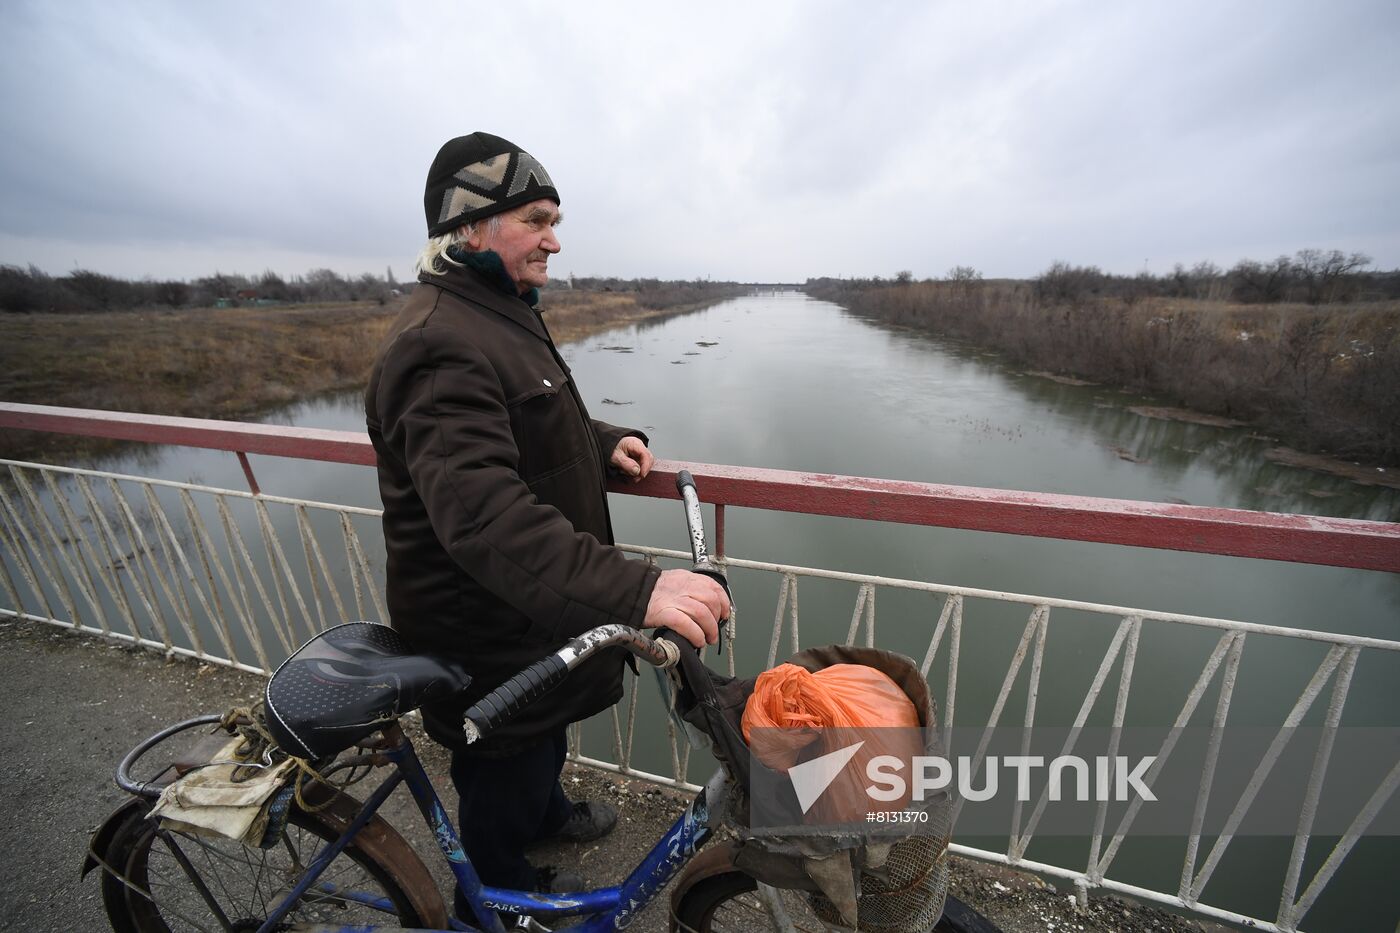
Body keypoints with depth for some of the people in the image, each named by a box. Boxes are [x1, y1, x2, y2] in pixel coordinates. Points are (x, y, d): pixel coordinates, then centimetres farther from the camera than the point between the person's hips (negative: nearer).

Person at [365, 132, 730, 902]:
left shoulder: (502, 313, 9)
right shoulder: (440, 346, -28)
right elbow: (484, 513, -40)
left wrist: (604, 442, 2)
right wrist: (632, 588, -50)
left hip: (533, 609, 10)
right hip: (489, 633, -9)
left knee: (547, 730, 32)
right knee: (503, 772, 19)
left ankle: (547, 810, 61)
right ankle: (502, 888, 49)